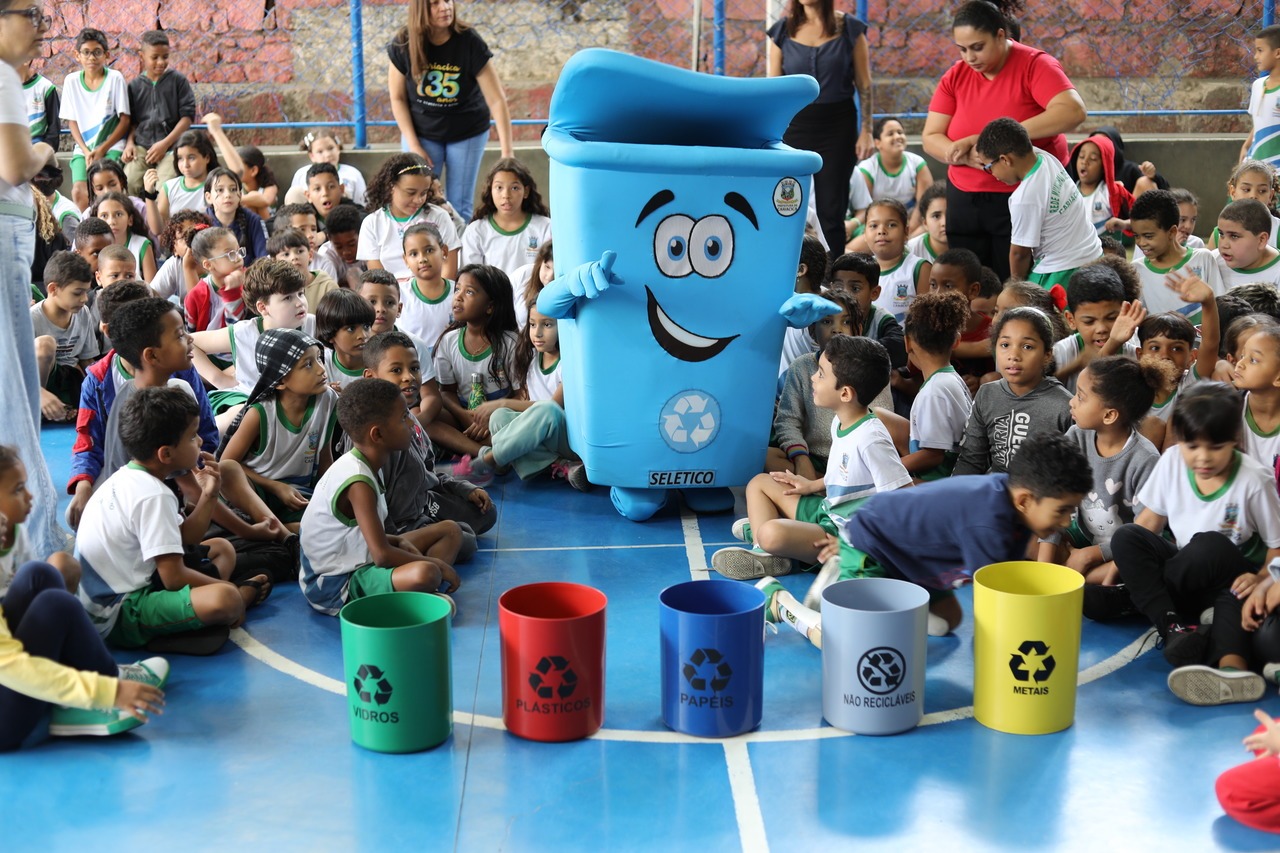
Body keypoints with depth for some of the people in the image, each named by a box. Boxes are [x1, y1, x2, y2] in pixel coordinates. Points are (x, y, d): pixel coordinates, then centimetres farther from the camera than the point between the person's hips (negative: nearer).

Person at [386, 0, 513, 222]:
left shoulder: (469, 42, -21)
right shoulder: (403, 45, -16)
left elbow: (497, 100, -21)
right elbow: (398, 98, -5)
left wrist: (507, 153, -27)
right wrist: (413, 145, -11)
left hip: (467, 134, -1)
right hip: (421, 132, 1)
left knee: (460, 207, 2)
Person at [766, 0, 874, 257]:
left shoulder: (851, 29, 0)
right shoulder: (781, 31, 3)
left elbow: (864, 84, 2)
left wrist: (866, 131, -4)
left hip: (838, 125, -1)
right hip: (793, 124, 1)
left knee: (832, 209, 3)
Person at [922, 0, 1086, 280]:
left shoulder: (1034, 65, -9)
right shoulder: (955, 76, 5)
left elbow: (1073, 112, -24)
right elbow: (930, 138, 3)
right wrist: (967, 156, -19)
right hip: (965, 202, 5)